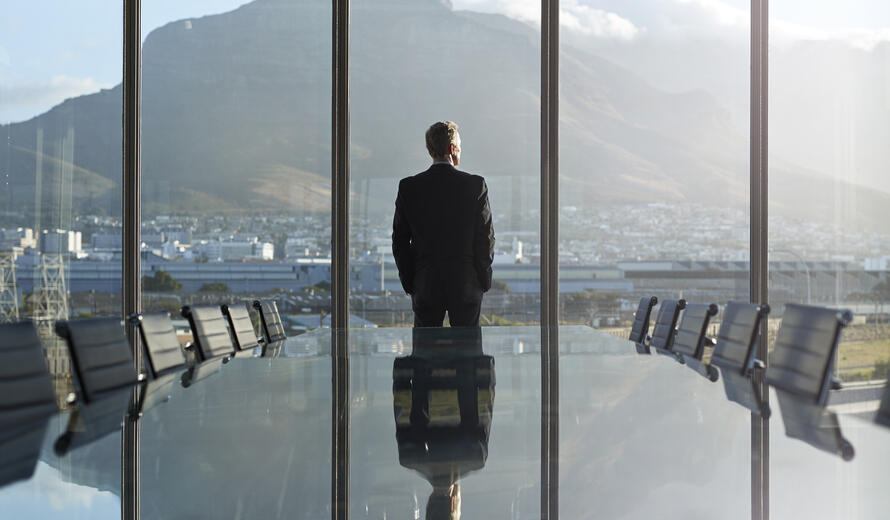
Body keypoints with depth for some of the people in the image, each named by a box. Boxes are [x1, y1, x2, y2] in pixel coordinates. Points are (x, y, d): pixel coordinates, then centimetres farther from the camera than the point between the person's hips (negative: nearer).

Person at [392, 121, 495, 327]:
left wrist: (408, 281, 9)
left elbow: (400, 240, 1)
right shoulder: (475, 185, -6)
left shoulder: (408, 187, -2)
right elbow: (486, 236, -3)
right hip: (466, 285, -1)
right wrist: (484, 279, 7)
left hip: (425, 286, 1)